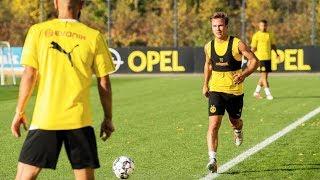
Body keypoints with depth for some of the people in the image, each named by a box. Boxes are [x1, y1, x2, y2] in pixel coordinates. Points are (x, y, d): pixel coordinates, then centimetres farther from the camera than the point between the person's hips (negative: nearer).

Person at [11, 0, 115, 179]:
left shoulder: (38, 31, 0)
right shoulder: (94, 37, 0)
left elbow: (29, 74, -2)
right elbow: (104, 82, 3)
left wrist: (19, 112, 7)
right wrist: (108, 118, 13)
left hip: (44, 118, 0)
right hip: (80, 120, 0)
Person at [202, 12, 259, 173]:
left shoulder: (237, 44, -10)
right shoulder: (209, 46, 2)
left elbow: (254, 61, -7)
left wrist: (243, 75, -22)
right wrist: (205, 84, 16)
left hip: (235, 90, -1)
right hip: (215, 90, 1)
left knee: (235, 121, 17)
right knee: (213, 124, -14)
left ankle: (237, 130, 56)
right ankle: (212, 159, -19)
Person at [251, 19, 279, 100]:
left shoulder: (270, 35, 12)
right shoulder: (256, 35, -3)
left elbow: (273, 45, 18)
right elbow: (253, 48, -3)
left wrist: (276, 53, 4)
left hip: (268, 58, 6)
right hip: (260, 58, -6)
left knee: (263, 76, 11)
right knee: (264, 75, -10)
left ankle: (256, 92, 24)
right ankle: (268, 93, -10)